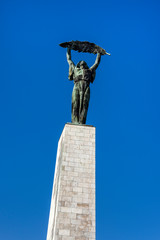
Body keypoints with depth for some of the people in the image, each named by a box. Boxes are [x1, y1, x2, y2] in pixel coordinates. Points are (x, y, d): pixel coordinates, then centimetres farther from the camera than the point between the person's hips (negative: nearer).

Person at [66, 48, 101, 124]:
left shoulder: (89, 70, 34)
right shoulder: (75, 69, 32)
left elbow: (97, 62, 45)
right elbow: (69, 60, 44)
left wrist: (99, 51, 56)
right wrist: (68, 49, 54)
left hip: (86, 87, 1)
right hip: (77, 86, -1)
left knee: (84, 106, -13)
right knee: (75, 105, -14)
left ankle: (81, 123, -23)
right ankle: (75, 122, -21)